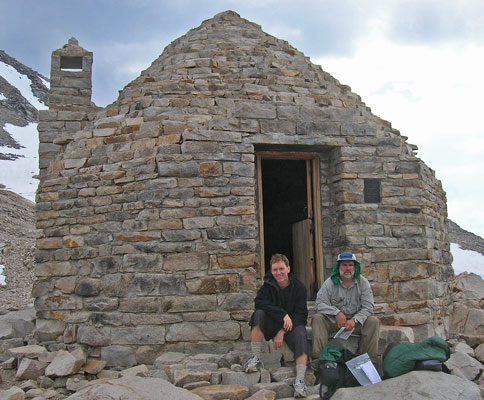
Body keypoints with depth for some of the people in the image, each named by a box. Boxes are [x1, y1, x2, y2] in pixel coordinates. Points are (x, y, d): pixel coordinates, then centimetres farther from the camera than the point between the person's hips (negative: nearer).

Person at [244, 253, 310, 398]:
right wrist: (283, 314, -31)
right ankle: (256, 359, -24)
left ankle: (300, 380, -39)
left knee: (301, 335, -34)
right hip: (272, 325, 2)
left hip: (292, 324, -1)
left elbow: (301, 315, -10)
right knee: (259, 313, -27)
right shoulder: (268, 286, 0)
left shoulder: (299, 287, -4)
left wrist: (283, 332, -21)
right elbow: (259, 302, -20)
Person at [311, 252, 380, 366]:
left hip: (356, 321, 1)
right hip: (333, 321, 0)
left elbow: (368, 306, -8)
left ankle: (370, 359, -19)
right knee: (317, 318, -26)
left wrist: (354, 320, -25)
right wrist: (336, 312, -26)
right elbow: (319, 304, -11)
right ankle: (318, 357, -31)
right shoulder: (330, 283, -2)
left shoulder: (363, 283, 1)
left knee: (373, 321, -25)